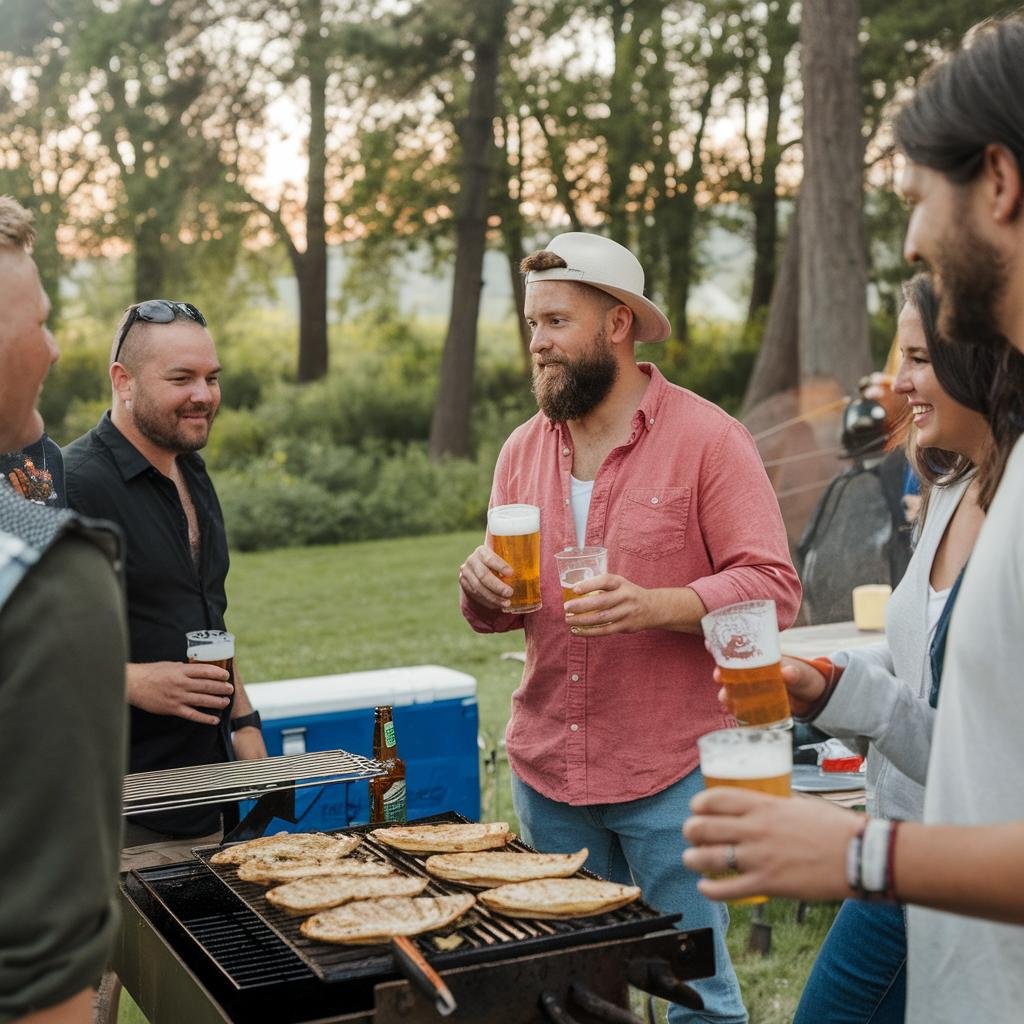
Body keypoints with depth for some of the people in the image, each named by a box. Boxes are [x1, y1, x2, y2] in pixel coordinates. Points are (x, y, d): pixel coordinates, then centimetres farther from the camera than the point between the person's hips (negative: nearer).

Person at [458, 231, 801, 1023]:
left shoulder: (706, 438, -8)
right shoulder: (522, 450, 9)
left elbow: (774, 589, -12)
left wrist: (654, 605, -27)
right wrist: (483, 587, -7)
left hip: (672, 774, -5)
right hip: (546, 772, 5)